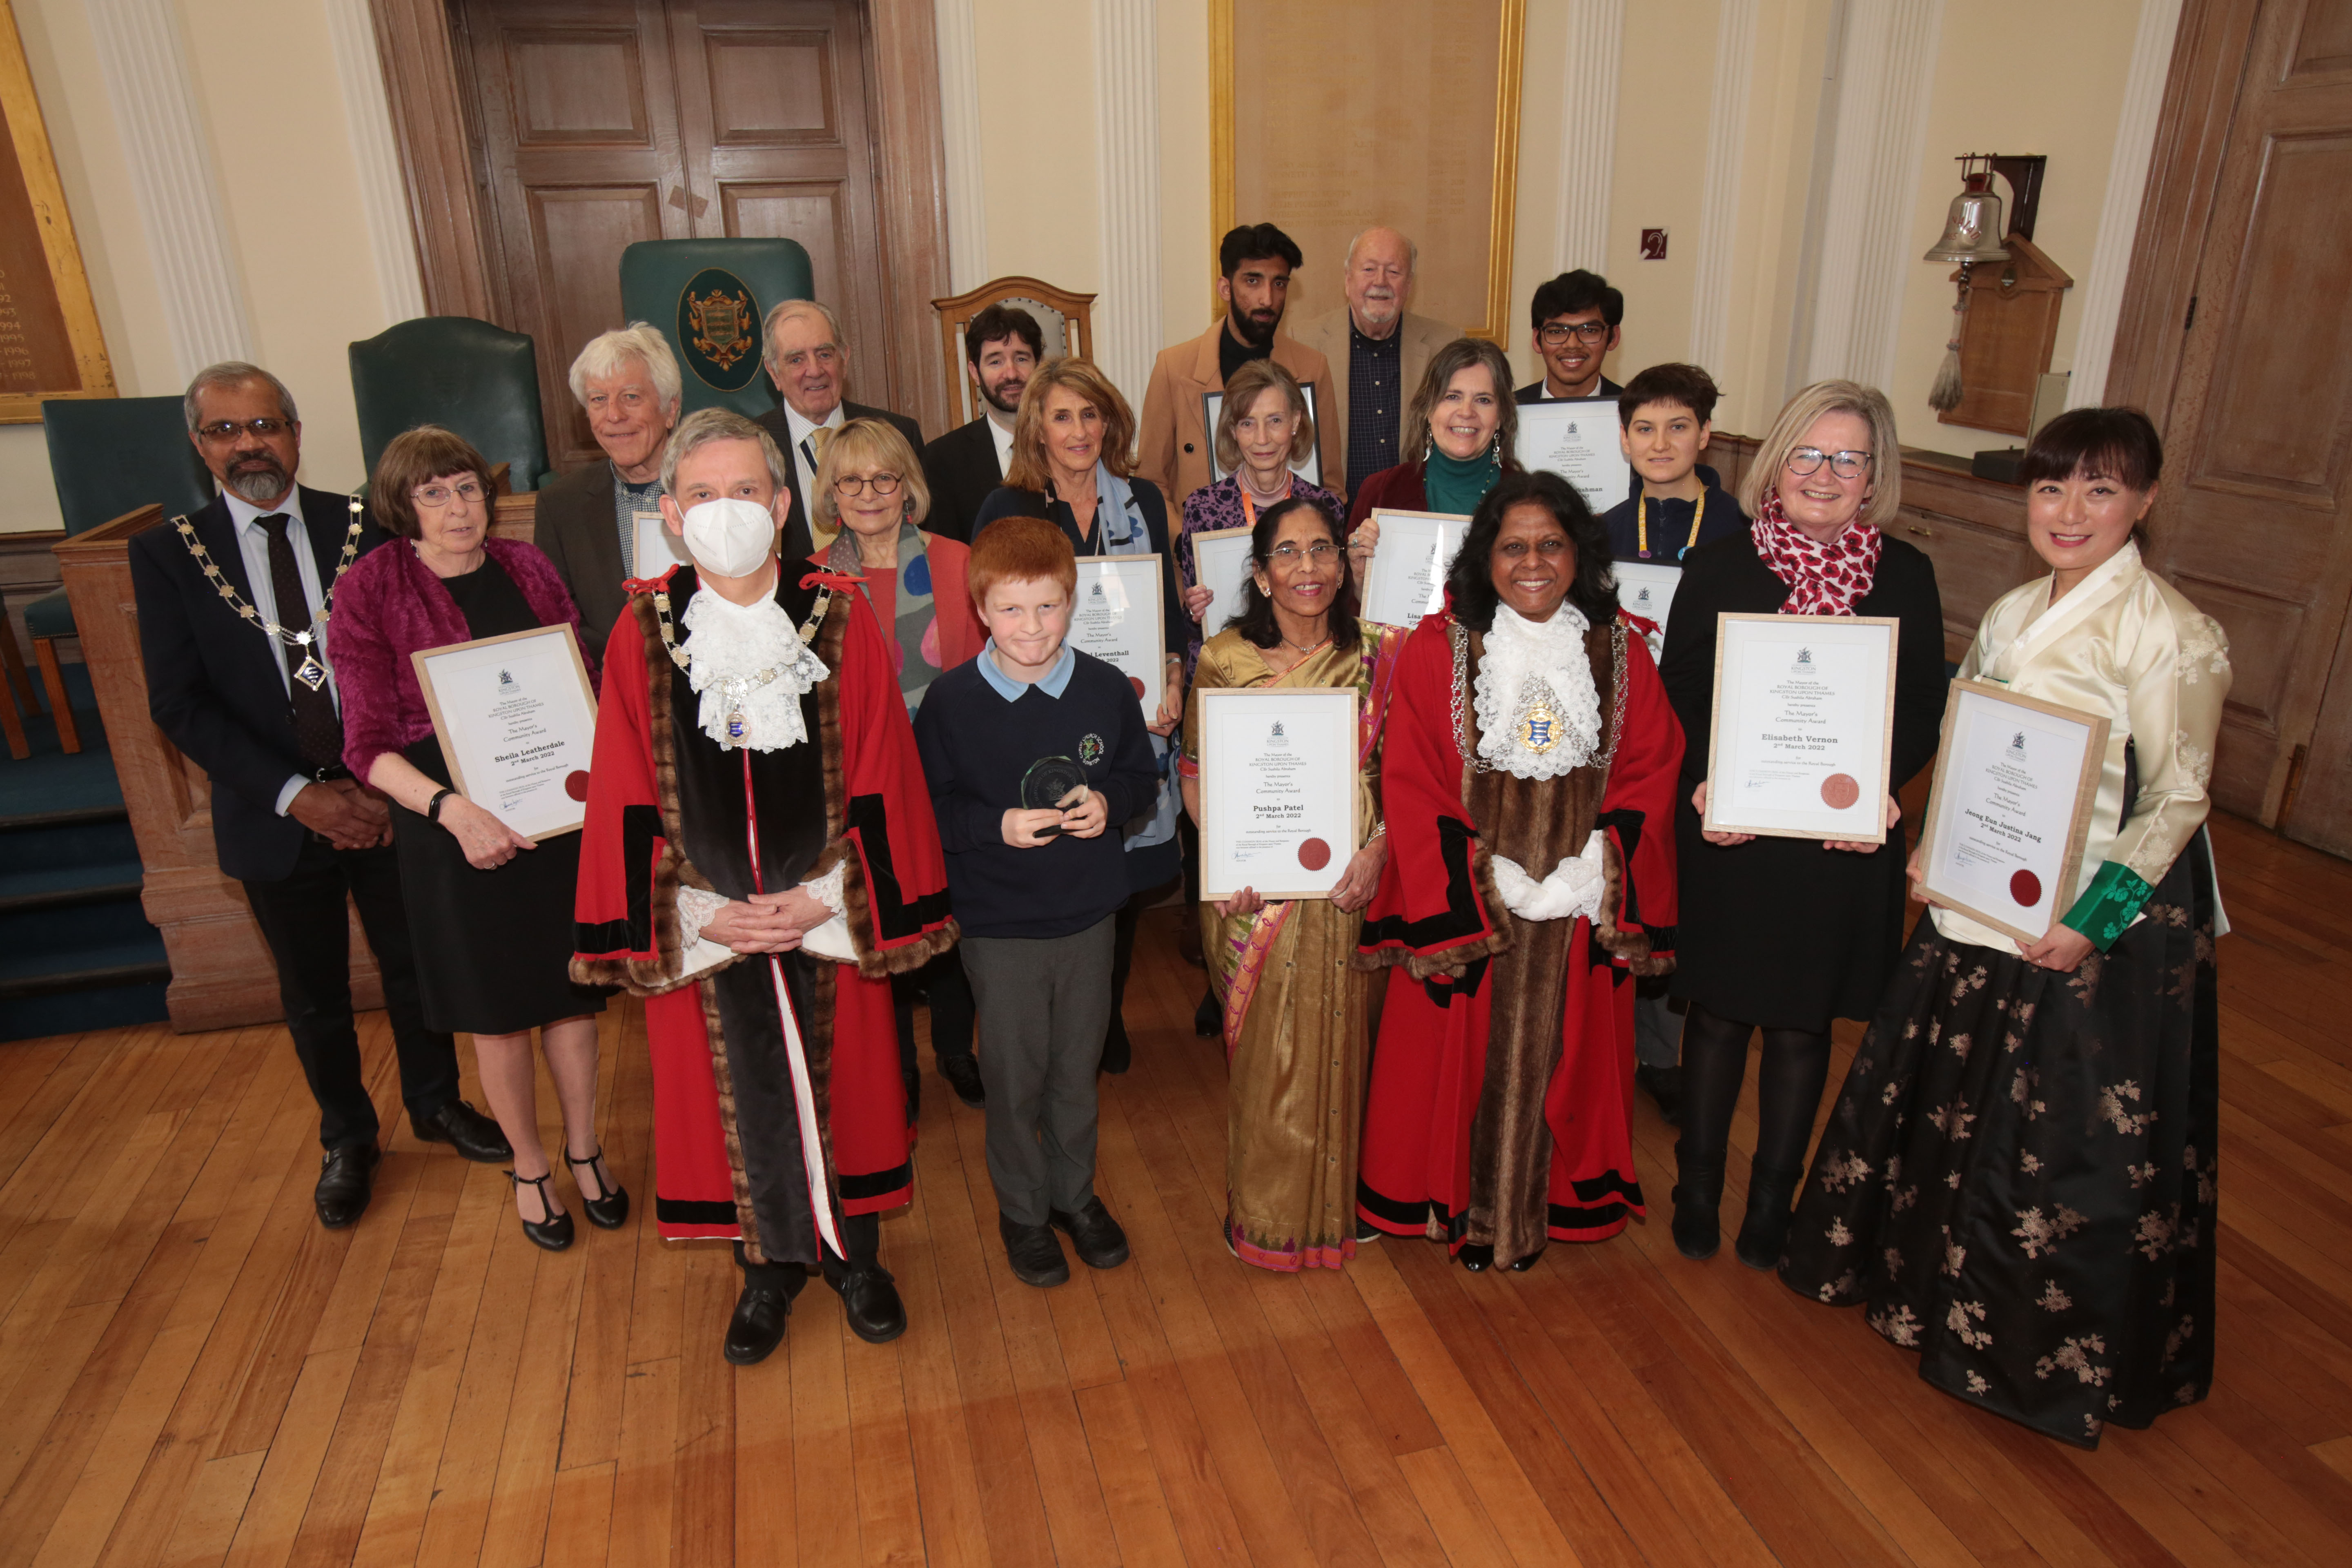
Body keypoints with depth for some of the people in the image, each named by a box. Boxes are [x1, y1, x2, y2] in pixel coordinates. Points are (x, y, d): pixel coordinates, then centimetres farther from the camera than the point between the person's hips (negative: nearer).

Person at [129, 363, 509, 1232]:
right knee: (314, 996, 17)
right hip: (275, 816, 0)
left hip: (385, 799, 0)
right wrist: (296, 795, -18)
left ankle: (436, 1104, 40)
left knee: (414, 965, 16)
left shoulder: (366, 528, -6)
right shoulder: (168, 553, -5)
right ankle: (347, 1138, 39)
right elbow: (178, 705, -9)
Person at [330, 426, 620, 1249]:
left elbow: (584, 681, 9)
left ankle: (585, 1150, 33)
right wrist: (450, 809, -25)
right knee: (497, 1005, 10)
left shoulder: (526, 568, 3)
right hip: (451, 820, -3)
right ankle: (529, 1166, 31)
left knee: (570, 986, 13)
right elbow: (369, 744, -9)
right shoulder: (371, 589, -7)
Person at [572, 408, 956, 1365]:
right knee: (739, 1093, 12)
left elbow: (879, 784, -5)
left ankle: (853, 1250, 36)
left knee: (841, 1078, 13)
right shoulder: (643, 636, -3)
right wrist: (700, 911, -10)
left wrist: (824, 898, -12)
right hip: (704, 925, 1)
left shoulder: (840, 623, -5)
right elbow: (627, 803, -2)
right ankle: (772, 1262, 35)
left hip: (830, 917, 0)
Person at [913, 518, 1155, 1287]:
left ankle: (1075, 1194, 40)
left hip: (1089, 916, 2)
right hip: (999, 927, -2)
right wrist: (998, 825, -22)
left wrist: (1110, 803, -15)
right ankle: (1022, 1211, 33)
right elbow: (925, 809, -7)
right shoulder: (951, 702, -11)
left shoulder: (1107, 690, -5)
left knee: (1078, 1068, 17)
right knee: (1015, 1078, 11)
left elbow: (1143, 776, 6)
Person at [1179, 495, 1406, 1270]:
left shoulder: (1384, 654, -2)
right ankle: (1264, 1214, 32)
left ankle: (1335, 1202, 35)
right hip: (1254, 893, 0)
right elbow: (1195, 771, 4)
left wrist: (1378, 849, -14)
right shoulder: (1223, 660, -2)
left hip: (1348, 889, 0)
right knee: (1262, 1052, 10)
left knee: (1339, 1048, 11)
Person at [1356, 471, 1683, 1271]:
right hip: (1463, 902, -2)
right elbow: (1410, 781, -9)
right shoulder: (1438, 647, -6)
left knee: (1558, 1055, 13)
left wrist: (1591, 872, -13)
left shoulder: (1621, 651, 2)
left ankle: (1537, 1208, 35)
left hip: (1582, 905, 2)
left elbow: (1652, 771, 0)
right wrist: (1487, 877, -15)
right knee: (1464, 1053, 9)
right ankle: (1457, 1205, 31)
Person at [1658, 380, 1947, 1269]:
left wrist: (1879, 787, -16)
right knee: (1718, 1013, 11)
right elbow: (1678, 695, -1)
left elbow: (1923, 711, 2)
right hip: (1727, 832, -1)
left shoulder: (1906, 576, 2)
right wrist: (1704, 781, -17)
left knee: (1802, 1024, 13)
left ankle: (1774, 1197, 31)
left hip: (1842, 842, 1)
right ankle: (1698, 1187, 30)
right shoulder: (1718, 566, -1)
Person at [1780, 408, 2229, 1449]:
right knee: (1948, 1099, 19)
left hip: (2099, 929, -7)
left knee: (2068, 1139, 6)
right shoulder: (2012, 615, 7)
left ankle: (2052, 1349, 29)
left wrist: (2097, 917, -19)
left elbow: (2178, 799, -13)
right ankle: (1935, 1283, 44)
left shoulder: (2169, 634, -15)